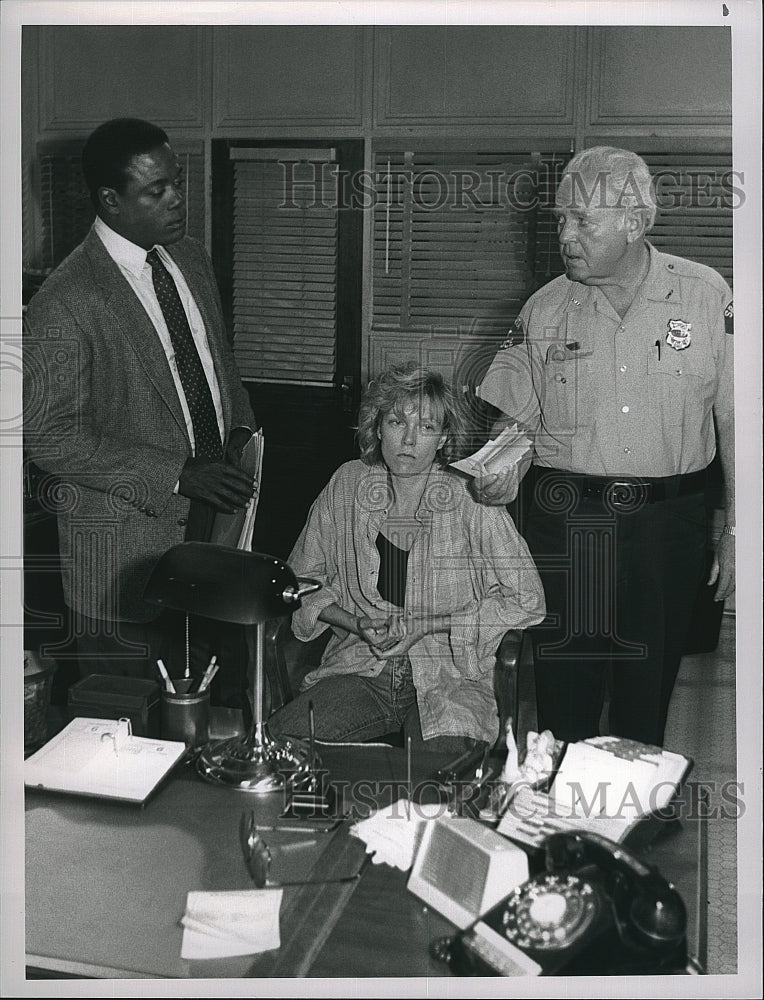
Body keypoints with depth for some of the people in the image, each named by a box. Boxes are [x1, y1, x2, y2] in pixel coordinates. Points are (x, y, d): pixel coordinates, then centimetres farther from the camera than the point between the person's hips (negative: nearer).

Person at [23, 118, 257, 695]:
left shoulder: (191, 259, 6)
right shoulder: (65, 303, -18)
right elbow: (48, 436, -19)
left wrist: (241, 426, 1)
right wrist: (176, 474, -22)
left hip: (213, 518, 7)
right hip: (127, 541, -6)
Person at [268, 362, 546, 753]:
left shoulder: (470, 500, -9)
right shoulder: (347, 484, 2)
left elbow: (527, 601, -6)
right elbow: (303, 578, 13)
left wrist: (425, 626, -11)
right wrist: (356, 624, -5)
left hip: (448, 678, -3)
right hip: (359, 669, 3)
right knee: (275, 740, -21)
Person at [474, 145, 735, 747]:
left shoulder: (707, 296, -1)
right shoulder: (545, 309, 4)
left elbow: (734, 420, 1)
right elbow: (512, 415, 10)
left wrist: (737, 531, -1)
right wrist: (502, 469, -12)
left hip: (668, 524, -1)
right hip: (564, 523, 1)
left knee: (646, 709, 9)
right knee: (563, 698, 6)